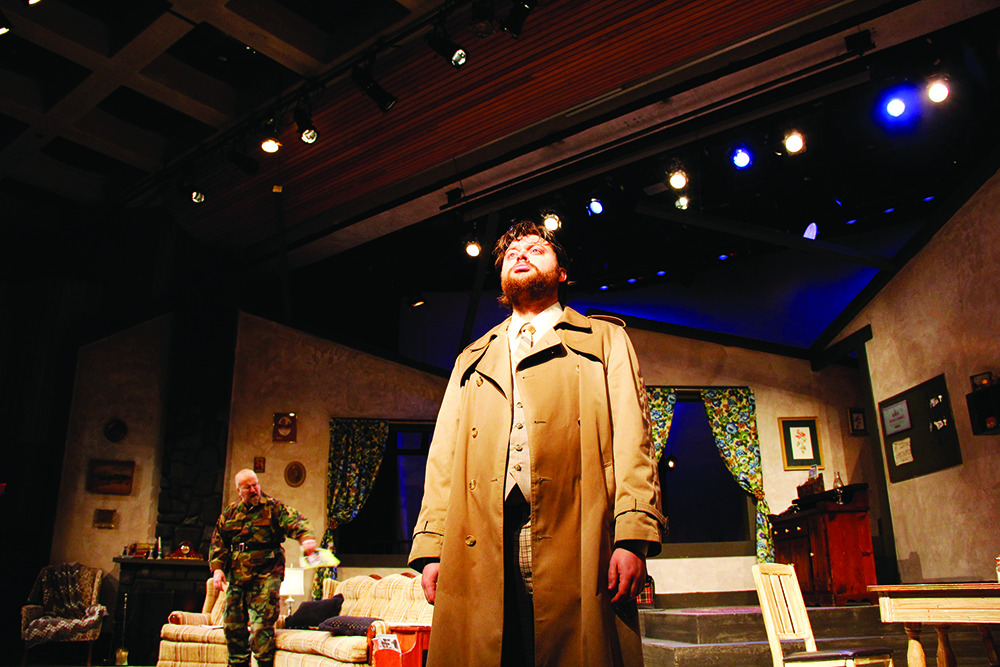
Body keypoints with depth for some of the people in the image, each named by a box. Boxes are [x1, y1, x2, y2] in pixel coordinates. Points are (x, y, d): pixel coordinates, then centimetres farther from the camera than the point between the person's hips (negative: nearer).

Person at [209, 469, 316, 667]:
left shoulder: (274, 508, 0)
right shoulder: (230, 513, 14)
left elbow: (294, 521, -15)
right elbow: (218, 542, 16)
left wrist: (306, 537, -36)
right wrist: (217, 568, 3)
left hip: (265, 577, -5)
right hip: (236, 577, 5)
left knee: (261, 625, -11)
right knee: (232, 625, 12)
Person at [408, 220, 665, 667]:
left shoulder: (606, 340, 17)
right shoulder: (472, 359, 26)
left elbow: (631, 440, 5)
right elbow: (443, 456, 17)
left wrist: (633, 536, -10)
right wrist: (430, 547, 3)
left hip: (577, 549, -2)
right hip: (478, 553, 3)